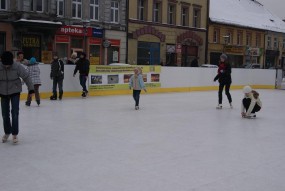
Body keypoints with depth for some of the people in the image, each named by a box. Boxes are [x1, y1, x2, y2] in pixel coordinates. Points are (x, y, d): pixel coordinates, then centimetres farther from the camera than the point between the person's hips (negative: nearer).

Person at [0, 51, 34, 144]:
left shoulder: (17, 66, -19)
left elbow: (26, 77, -10)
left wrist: (31, 88, -7)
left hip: (15, 92, -2)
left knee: (15, 113, -7)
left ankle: (15, 134, 4)